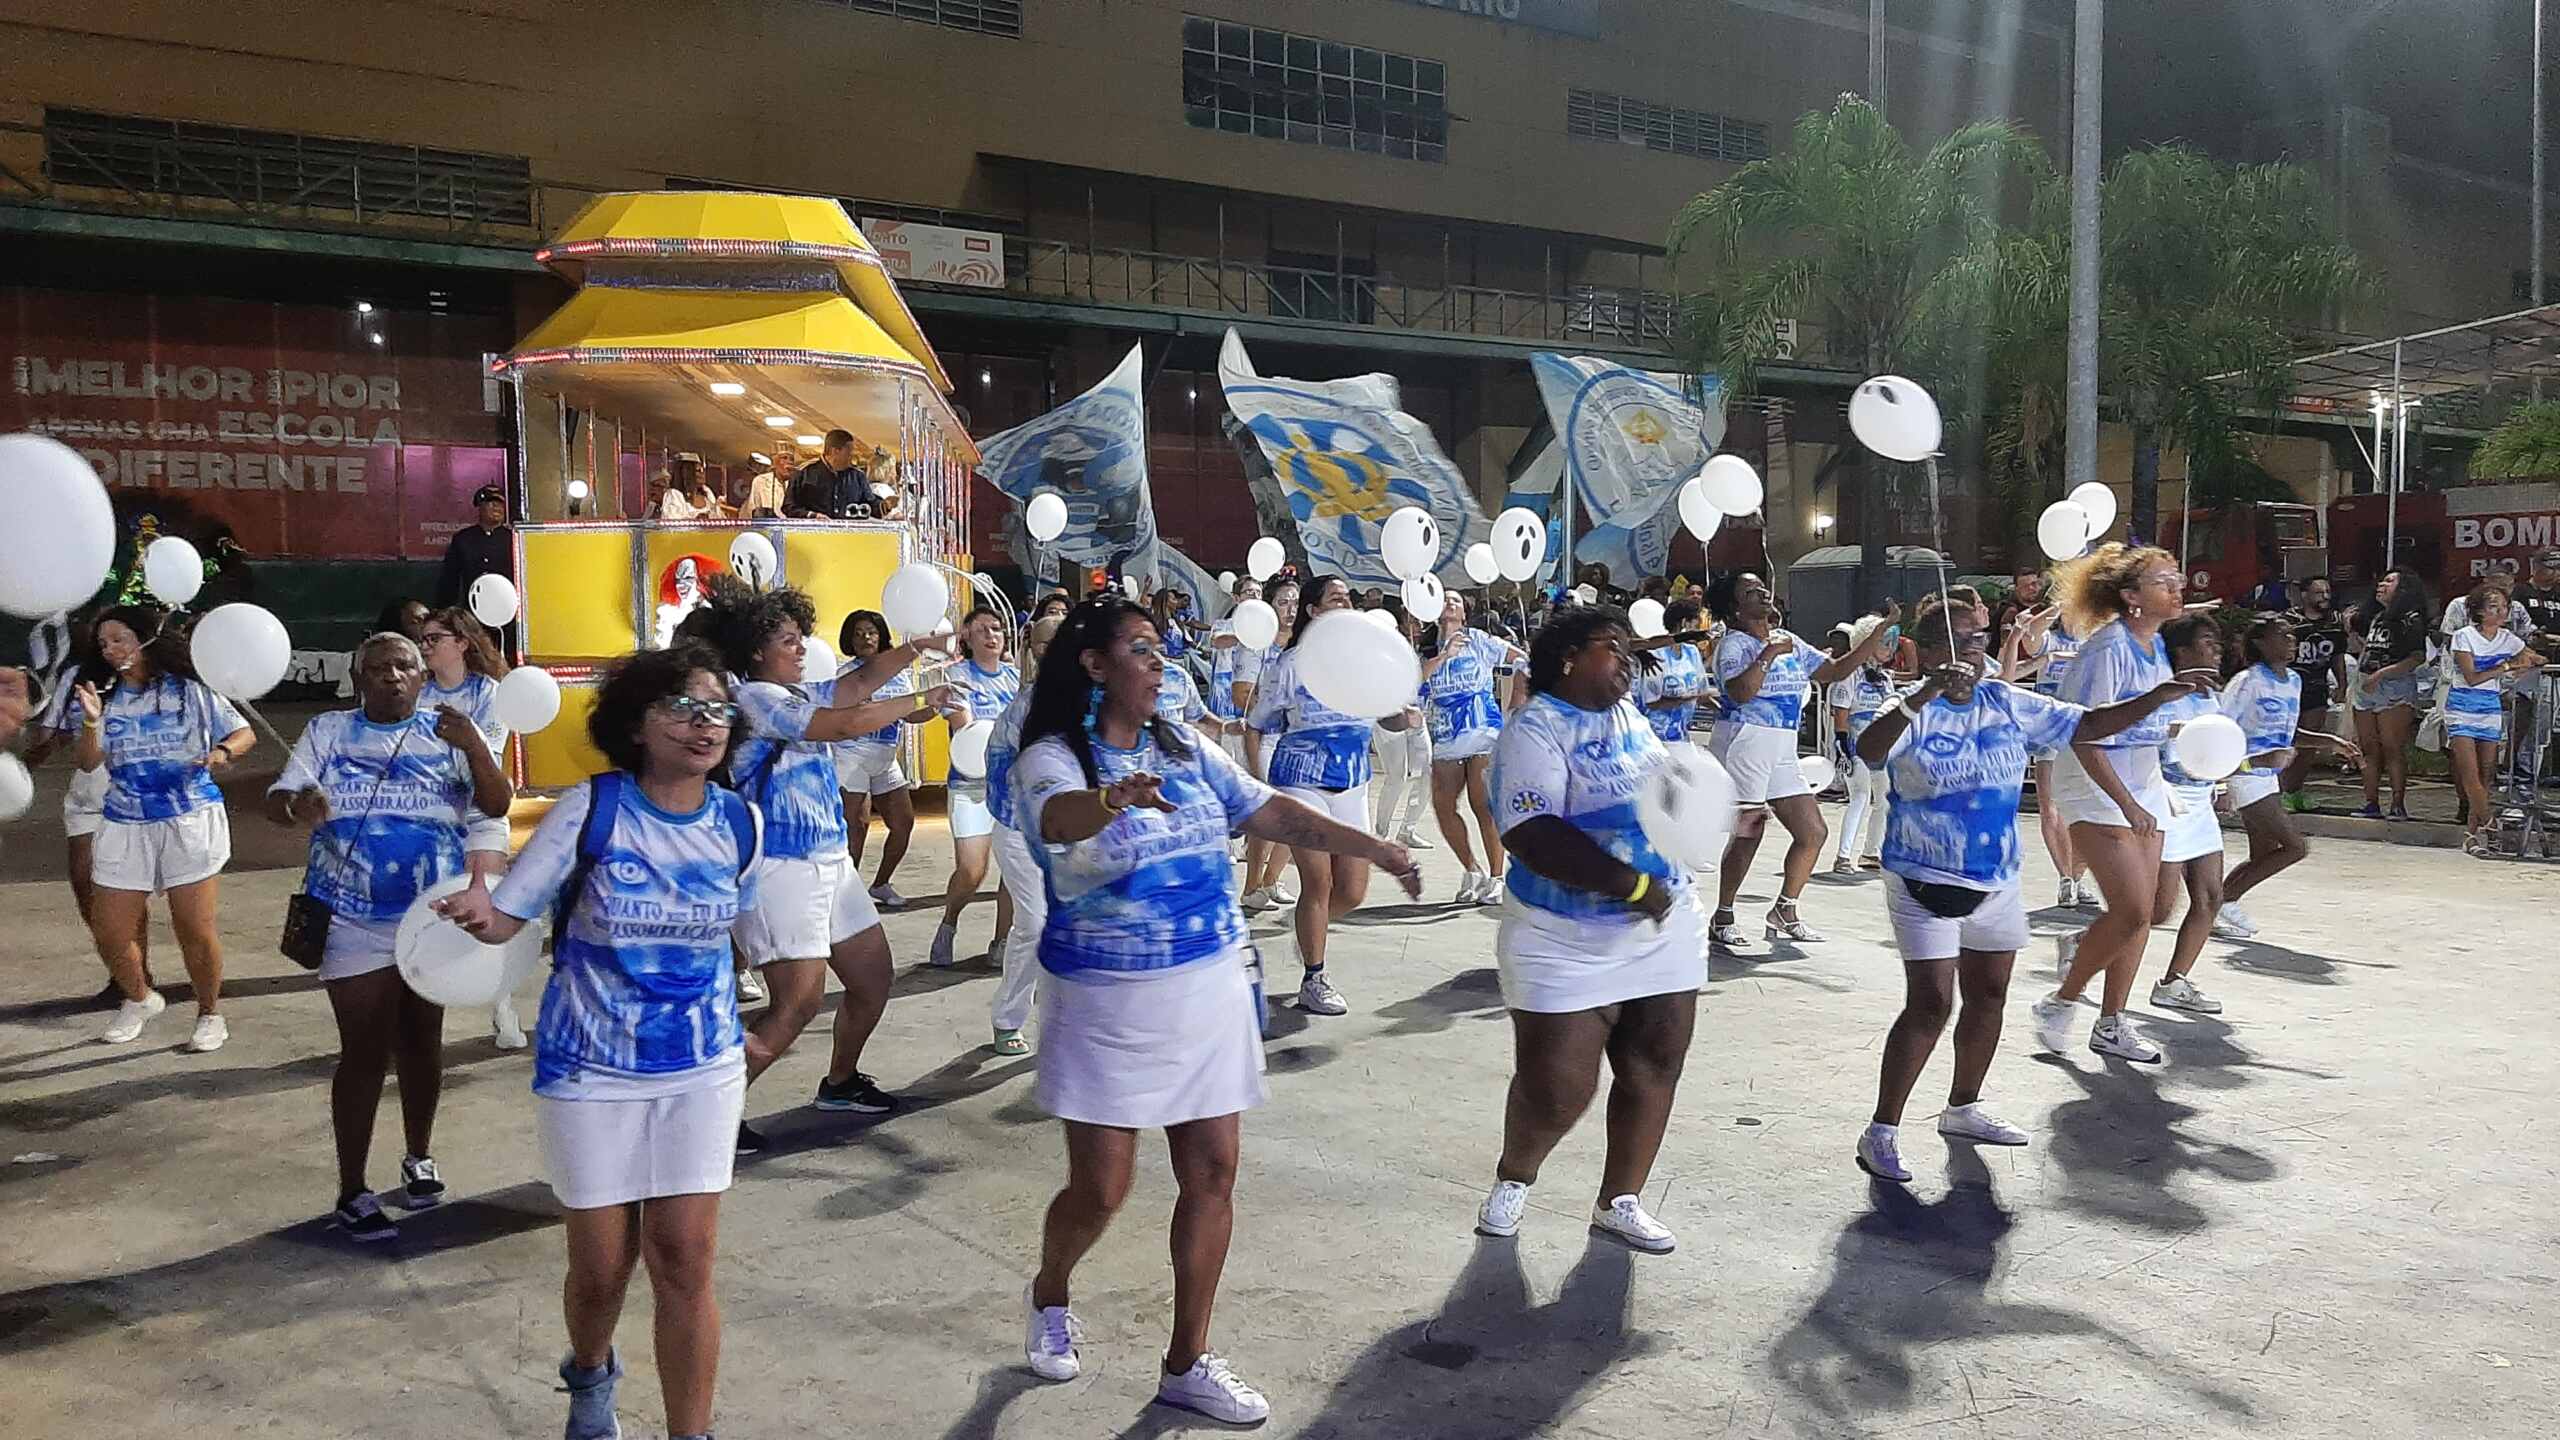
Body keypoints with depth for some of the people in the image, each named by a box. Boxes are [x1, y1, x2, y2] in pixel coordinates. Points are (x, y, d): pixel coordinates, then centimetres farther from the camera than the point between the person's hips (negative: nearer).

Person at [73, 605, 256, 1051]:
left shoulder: (191, 691, -1)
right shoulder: (105, 699, 6)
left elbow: (245, 734, 1)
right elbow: (86, 762, -1)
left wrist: (222, 753, -20)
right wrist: (91, 721, -19)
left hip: (190, 821, -3)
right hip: (125, 826, 4)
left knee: (196, 929, -2)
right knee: (108, 930, 4)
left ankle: (209, 1014, 17)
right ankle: (139, 999, 32)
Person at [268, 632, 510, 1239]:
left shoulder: (449, 733, 0)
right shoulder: (328, 731, 1)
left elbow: (497, 805, -10)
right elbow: (275, 802, -4)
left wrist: (474, 746, -27)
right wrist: (297, 804, -29)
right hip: (354, 920, -1)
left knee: (421, 1041, 15)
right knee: (365, 1051, -4)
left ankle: (419, 1158, 33)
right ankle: (352, 1191, 5)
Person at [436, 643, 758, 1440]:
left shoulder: (739, 822, -6)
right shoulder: (590, 808, -15)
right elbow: (506, 917, -11)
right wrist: (478, 914, -33)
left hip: (703, 1069, 2)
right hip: (591, 1071, -1)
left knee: (685, 1259, -2)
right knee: (602, 1264, 10)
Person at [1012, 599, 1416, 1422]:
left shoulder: (1186, 748, 5)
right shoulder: (1052, 758, -13)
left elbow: (1273, 813, 6)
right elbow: (1058, 819, -35)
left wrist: (1372, 848, 0)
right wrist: (1117, 797, -57)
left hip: (1210, 992, 5)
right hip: (1109, 1003, -5)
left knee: (1212, 1173, 5)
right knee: (1101, 1188, 3)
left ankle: (1187, 1364, 19)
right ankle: (1049, 1297, 36)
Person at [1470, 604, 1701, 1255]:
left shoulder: (1629, 716, 10)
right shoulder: (1536, 729, -14)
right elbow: (1531, 836, -25)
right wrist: (1633, 884, -25)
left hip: (1663, 929, 7)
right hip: (1569, 944, -7)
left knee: (1655, 1068, 9)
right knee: (1556, 1090, -2)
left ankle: (1619, 1202, 25)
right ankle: (1513, 1179, 27)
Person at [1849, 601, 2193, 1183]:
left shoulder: (2009, 704, 3)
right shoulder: (1913, 712, -15)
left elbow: (2088, 725, 7)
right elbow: (1868, 751, -36)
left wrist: (2159, 697, -4)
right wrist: (1925, 694, -47)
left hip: (1997, 879, 7)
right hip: (1926, 880, -7)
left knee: (1989, 996, 16)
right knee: (1931, 1005, -12)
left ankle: (1963, 1108, 35)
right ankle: (1881, 1132, -4)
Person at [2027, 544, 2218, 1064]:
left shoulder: (2154, 645, 8)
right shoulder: (2108, 646, -18)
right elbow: (2083, 736, -22)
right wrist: (2127, 805, -24)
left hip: (2143, 781, 9)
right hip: (2098, 784, -9)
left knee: (2143, 911, 8)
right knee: (2131, 911, -13)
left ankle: (2111, 1024, 19)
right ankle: (2060, 1002, 6)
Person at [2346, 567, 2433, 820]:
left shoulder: (2410, 619, -7)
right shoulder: (2374, 616, 15)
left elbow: (2418, 657, -15)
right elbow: (2361, 649, 27)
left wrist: (2382, 674, -20)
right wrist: (2351, 630, 9)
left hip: (2395, 688, -7)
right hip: (2365, 689, 7)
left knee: (2393, 749, -9)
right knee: (2369, 750, 7)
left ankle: (2398, 804, -7)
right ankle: (2371, 803, 10)